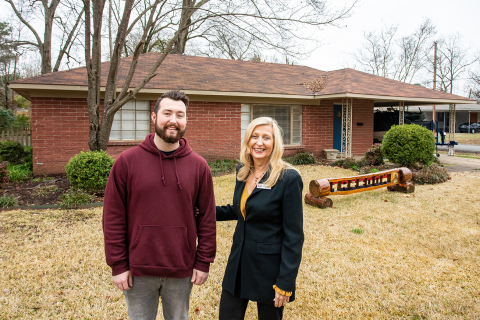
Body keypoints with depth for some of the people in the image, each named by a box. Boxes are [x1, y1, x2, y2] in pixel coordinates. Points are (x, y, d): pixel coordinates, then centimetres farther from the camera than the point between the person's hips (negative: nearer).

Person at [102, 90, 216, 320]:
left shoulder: (199, 165, -2)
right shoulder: (127, 161, -6)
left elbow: (207, 218, 1)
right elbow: (113, 218, -4)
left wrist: (203, 263, 0)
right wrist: (117, 265, -5)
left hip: (181, 271, 1)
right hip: (138, 271, -1)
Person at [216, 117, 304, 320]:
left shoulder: (288, 178, -17)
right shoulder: (243, 172, 1)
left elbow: (294, 236, -15)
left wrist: (286, 283, -15)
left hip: (269, 267, -5)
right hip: (238, 263, 6)